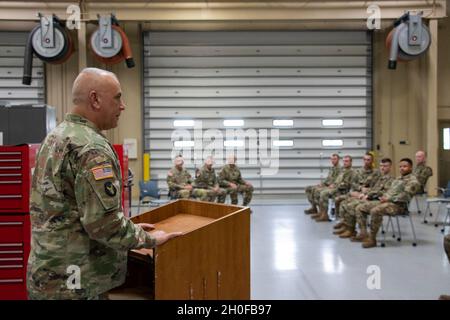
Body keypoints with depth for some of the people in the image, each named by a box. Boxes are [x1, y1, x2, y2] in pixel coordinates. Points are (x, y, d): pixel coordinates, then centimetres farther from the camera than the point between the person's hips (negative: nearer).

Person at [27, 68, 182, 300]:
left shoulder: (55, 137, 10)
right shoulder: (91, 147, -21)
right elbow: (103, 223, -25)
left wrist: (130, 228, 18)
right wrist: (148, 239, -9)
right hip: (73, 283, -9)